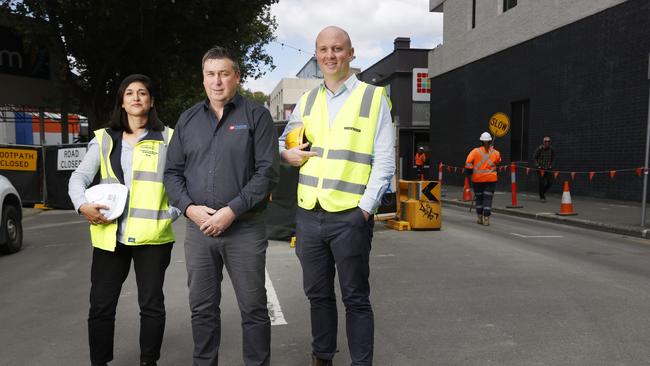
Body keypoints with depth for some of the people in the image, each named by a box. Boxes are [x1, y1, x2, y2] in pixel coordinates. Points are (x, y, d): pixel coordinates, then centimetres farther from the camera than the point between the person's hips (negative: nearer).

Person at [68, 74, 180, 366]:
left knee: (151, 304, 7)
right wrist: (83, 206, -12)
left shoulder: (167, 138, 5)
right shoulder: (104, 138, 11)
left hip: (152, 236, -2)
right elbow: (79, 177, 6)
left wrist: (174, 212, -6)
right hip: (109, 235, 2)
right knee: (101, 305, 7)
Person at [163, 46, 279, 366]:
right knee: (202, 309, 14)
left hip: (244, 228, -4)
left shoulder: (256, 115, -1)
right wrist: (190, 208, -6)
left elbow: (268, 171, -8)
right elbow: (172, 172, 11)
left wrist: (232, 211, -15)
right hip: (198, 228, 4)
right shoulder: (188, 119, 12)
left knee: (253, 309, 5)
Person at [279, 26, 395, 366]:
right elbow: (283, 141, 24)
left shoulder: (373, 98, 0)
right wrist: (286, 154, 0)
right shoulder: (307, 101, 13)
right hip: (309, 213, 5)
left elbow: (384, 161, -5)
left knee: (355, 298, 5)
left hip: (350, 216, -4)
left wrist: (365, 207, -13)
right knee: (318, 294, 16)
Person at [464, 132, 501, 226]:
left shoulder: (475, 151, -6)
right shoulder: (495, 152, -1)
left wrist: (468, 170, -3)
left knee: (479, 198, 13)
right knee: (488, 198, 2)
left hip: (477, 179, 0)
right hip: (491, 179, 0)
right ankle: (486, 219, -4)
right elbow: (498, 162, 16)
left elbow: (468, 161, -15)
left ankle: (480, 218, 19)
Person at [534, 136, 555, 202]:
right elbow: (535, 158, -1)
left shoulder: (551, 149, 0)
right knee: (542, 183, -6)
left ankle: (543, 192, 24)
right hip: (541, 168, -3)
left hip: (548, 168, 3)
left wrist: (551, 165, 6)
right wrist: (537, 165, -9)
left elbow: (553, 158, 16)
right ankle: (542, 197, 6)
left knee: (550, 182, -2)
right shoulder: (539, 149, -9)